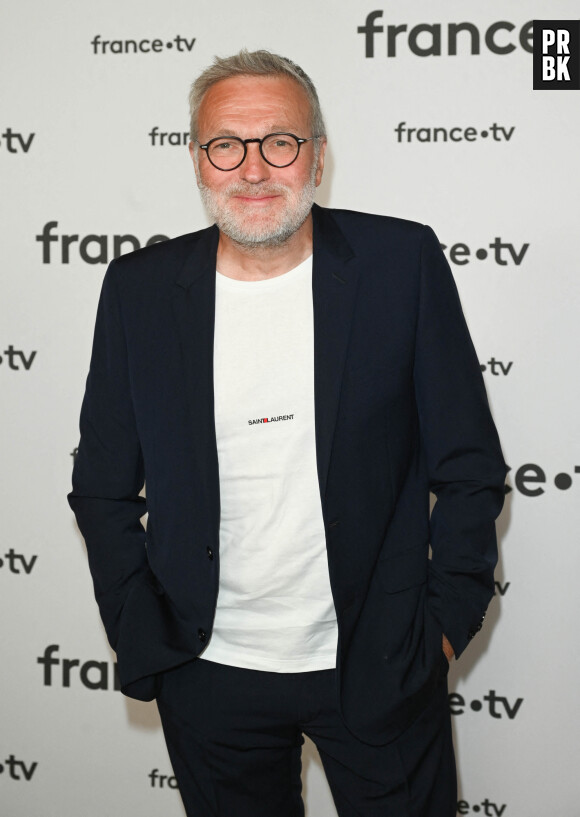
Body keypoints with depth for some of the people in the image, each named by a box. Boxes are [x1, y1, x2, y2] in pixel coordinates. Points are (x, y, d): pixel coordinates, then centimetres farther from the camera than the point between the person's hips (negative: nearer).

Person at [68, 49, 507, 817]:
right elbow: (104, 489, 4)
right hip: (208, 674, 2)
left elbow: (470, 467, -3)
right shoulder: (141, 289, -3)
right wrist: (144, 643, 0)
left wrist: (445, 623, -4)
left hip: (378, 667, -1)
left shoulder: (403, 262, -8)